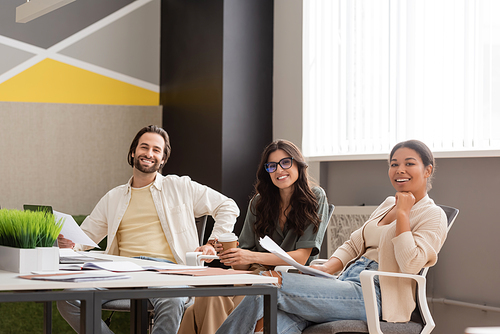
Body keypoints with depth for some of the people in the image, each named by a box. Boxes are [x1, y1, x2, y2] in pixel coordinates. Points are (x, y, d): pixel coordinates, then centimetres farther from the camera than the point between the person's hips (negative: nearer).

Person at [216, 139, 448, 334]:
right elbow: (354, 244, 24)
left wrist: (403, 214, -10)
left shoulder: (433, 216, 0)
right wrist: (327, 268, 6)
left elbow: (410, 265, -16)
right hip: (348, 284, 7)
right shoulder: (388, 204, 25)